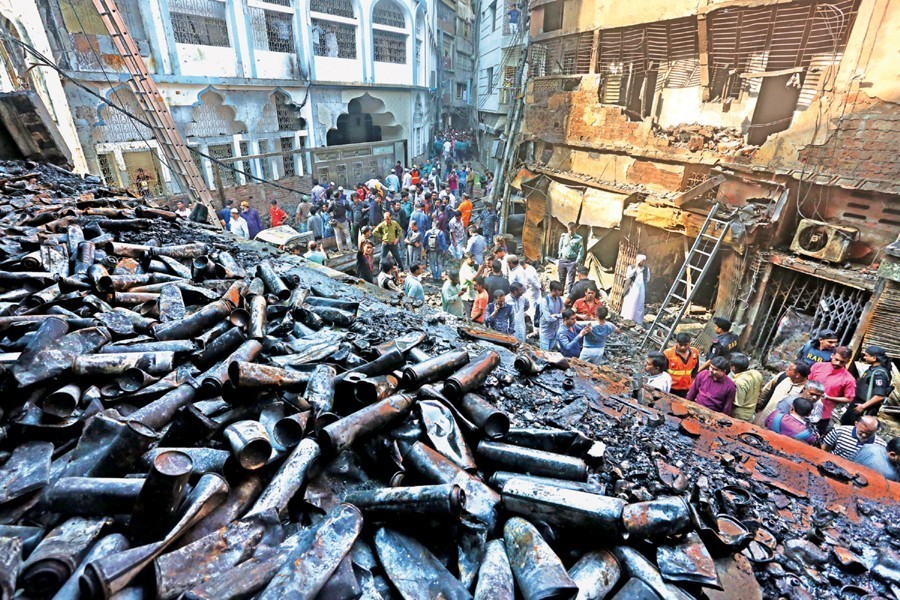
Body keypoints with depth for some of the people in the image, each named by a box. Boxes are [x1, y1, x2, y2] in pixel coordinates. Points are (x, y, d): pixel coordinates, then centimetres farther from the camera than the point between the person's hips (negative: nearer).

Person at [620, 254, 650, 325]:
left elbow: (647, 279, 9)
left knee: (639, 305, 5)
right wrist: (635, 268, -16)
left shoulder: (646, 269, 9)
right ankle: (626, 319, 4)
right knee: (628, 304, -3)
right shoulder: (631, 267, 2)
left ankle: (638, 321, 11)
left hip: (641, 289, 2)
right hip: (631, 289, -2)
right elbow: (628, 275, -16)